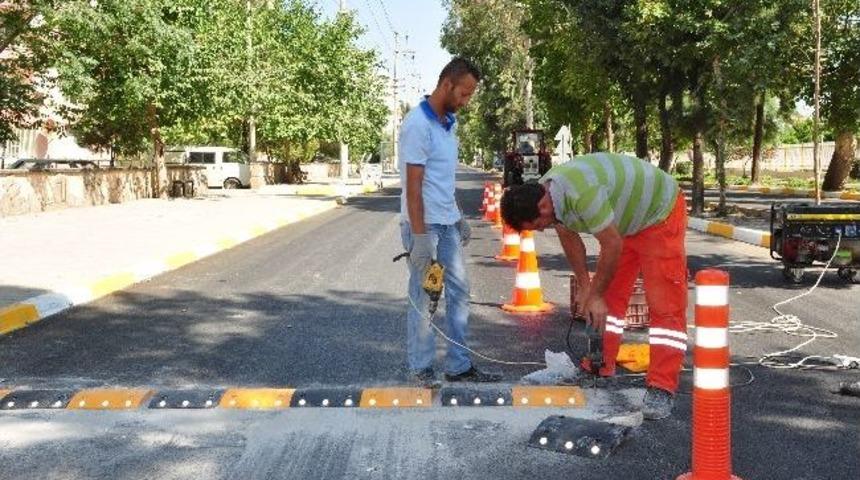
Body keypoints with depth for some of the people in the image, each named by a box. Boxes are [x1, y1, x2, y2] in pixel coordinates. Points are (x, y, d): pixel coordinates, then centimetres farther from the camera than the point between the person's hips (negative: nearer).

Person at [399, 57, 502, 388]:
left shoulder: (449, 123, 10)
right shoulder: (418, 124, -16)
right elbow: (414, 184, -20)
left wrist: (459, 218, 18)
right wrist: (419, 236, -22)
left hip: (447, 223, 9)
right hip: (425, 225, -8)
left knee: (459, 290, 10)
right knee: (423, 297, 2)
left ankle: (459, 366, 19)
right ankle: (421, 368, 15)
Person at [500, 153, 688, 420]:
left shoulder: (582, 193, -39)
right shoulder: (542, 194, -12)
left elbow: (613, 245, -30)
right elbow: (569, 237, 4)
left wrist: (596, 295, -17)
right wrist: (584, 287, 5)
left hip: (660, 215, -9)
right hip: (623, 223, 9)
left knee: (665, 305, -11)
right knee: (608, 298, 8)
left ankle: (662, 388, -11)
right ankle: (600, 371, 17)